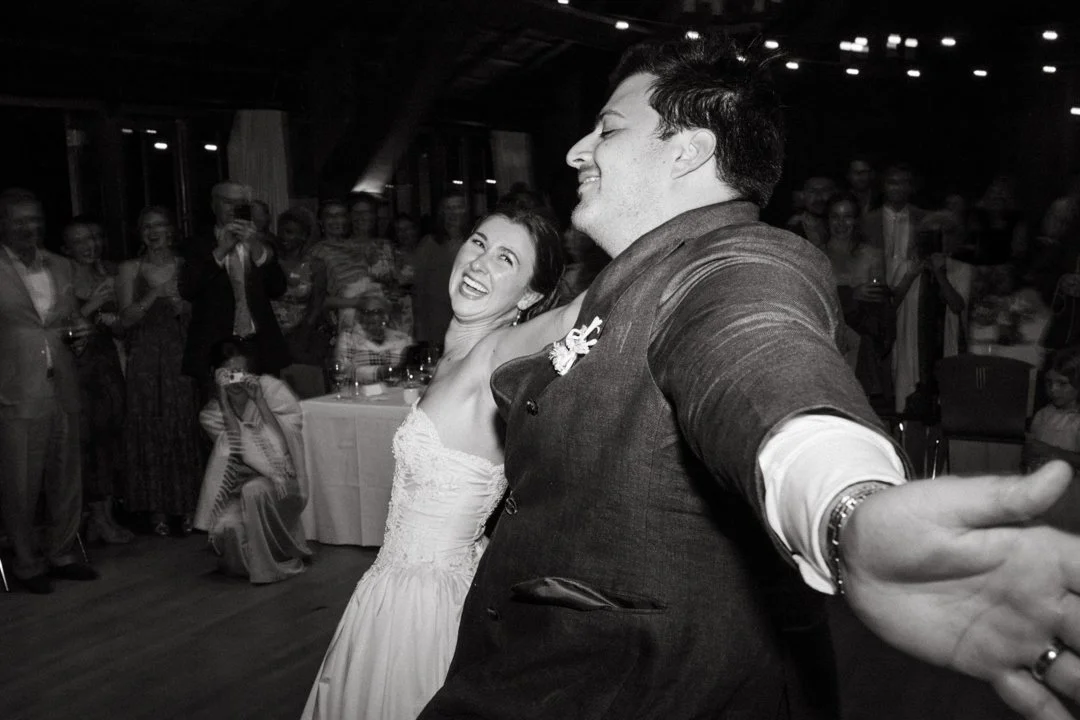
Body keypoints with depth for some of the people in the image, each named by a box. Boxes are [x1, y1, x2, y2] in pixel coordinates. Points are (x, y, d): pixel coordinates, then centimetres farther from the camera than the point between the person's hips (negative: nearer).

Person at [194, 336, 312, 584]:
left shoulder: (272, 391, -9)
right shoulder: (213, 414, -1)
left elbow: (281, 450, -19)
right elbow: (234, 451, -18)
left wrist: (259, 400, -23)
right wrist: (224, 400, -20)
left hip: (276, 482, -2)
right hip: (236, 486, 2)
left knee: (254, 491, -34)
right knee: (226, 526, -26)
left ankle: (273, 565, -13)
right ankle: (246, 564, 11)